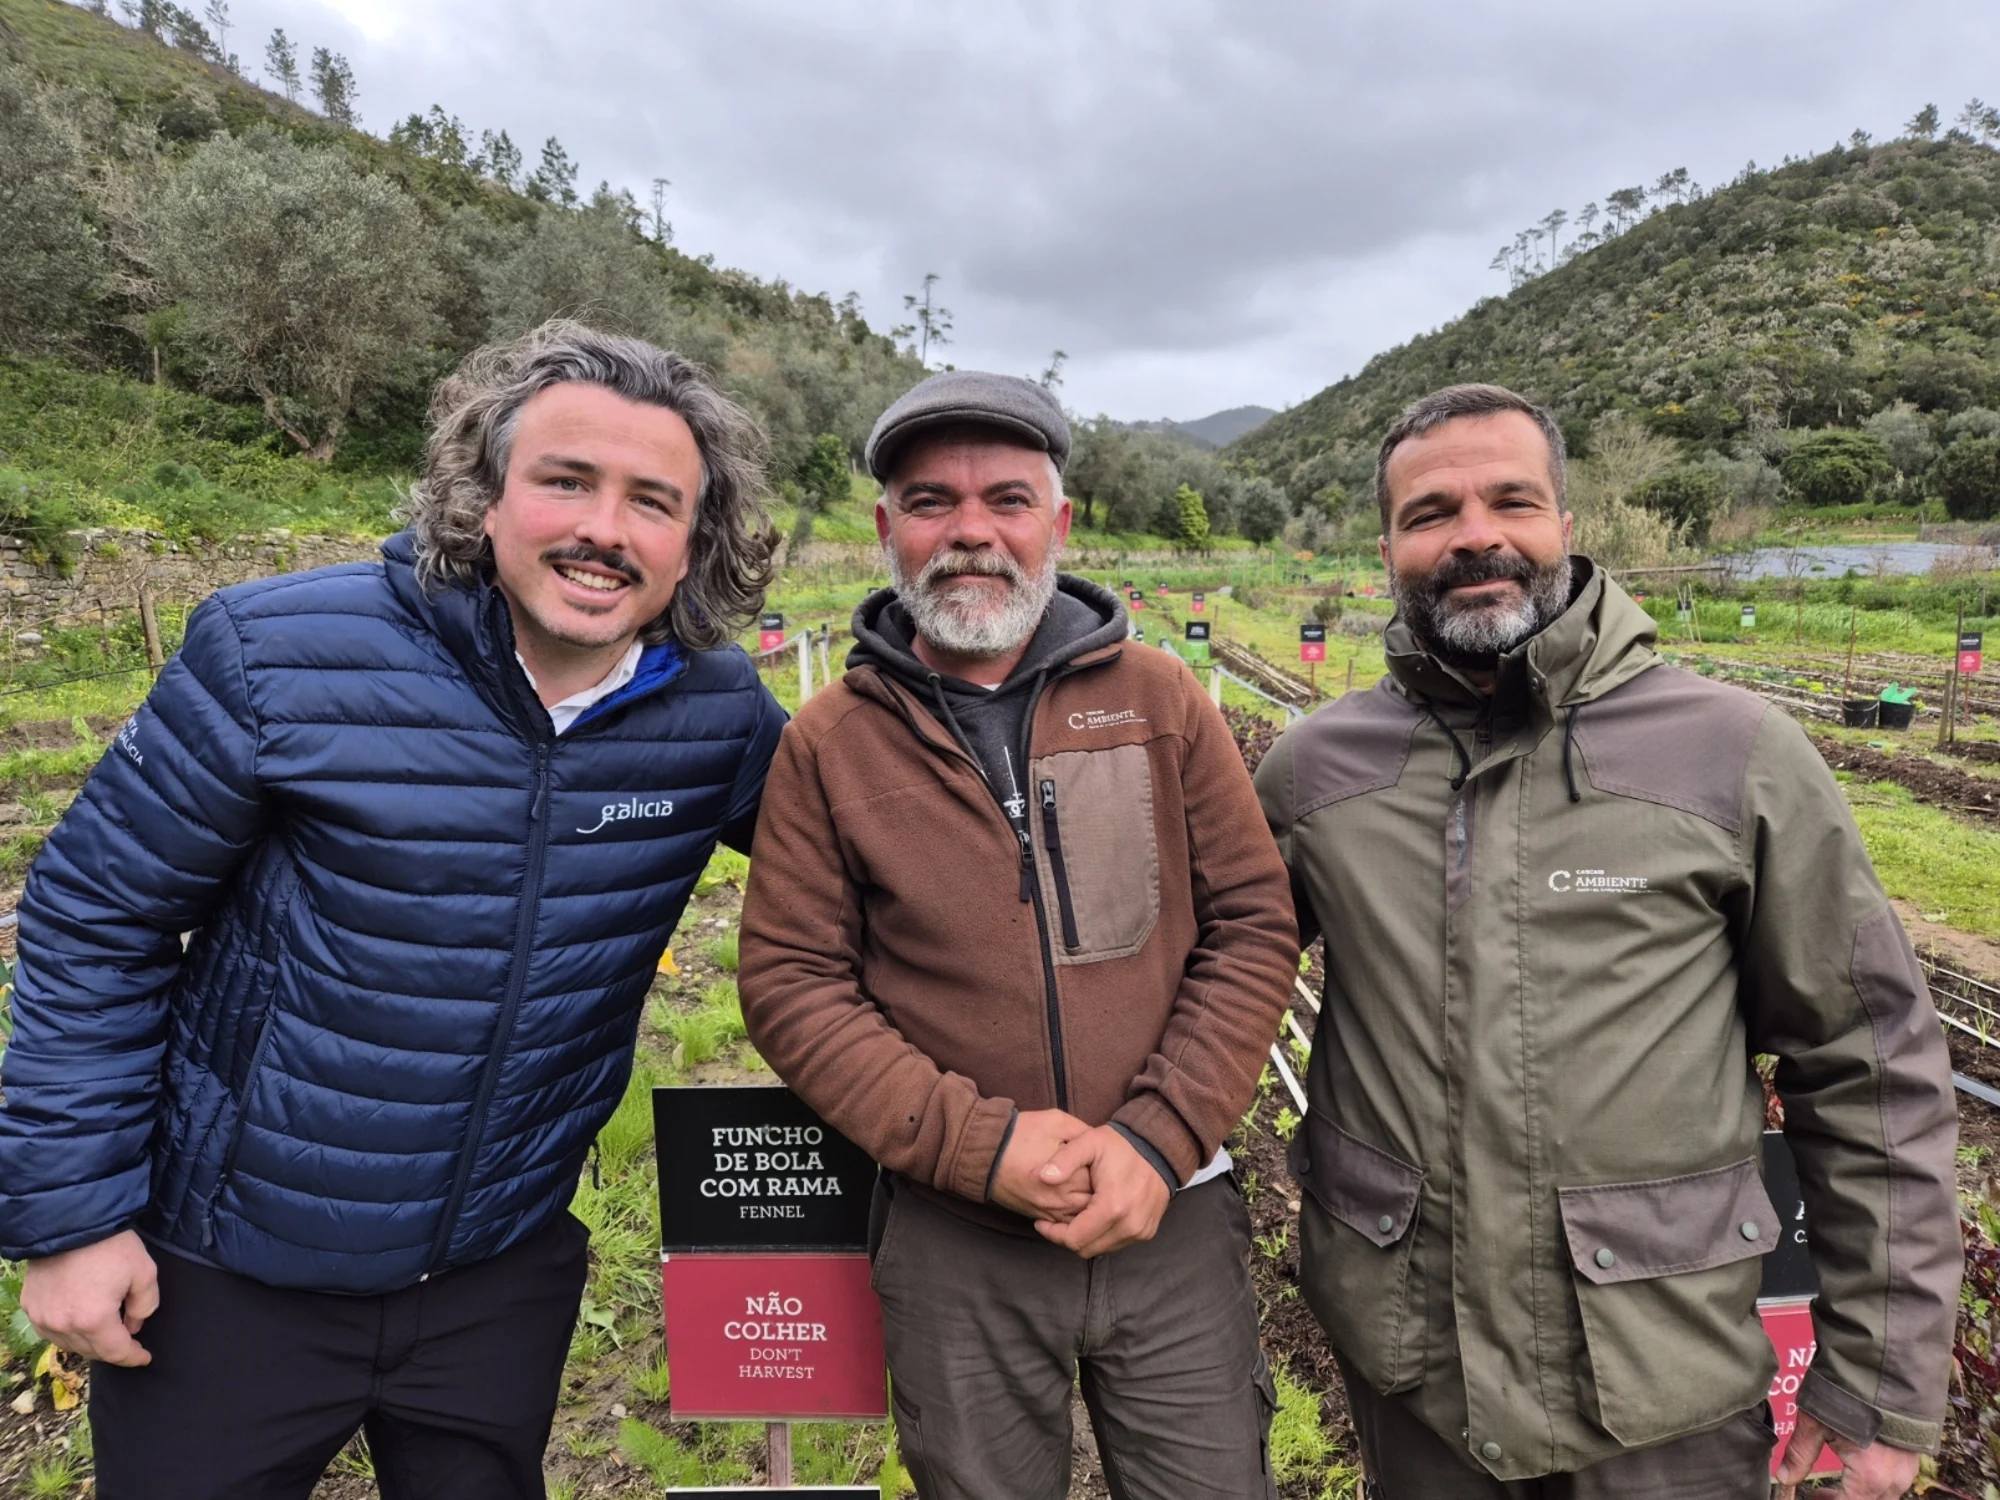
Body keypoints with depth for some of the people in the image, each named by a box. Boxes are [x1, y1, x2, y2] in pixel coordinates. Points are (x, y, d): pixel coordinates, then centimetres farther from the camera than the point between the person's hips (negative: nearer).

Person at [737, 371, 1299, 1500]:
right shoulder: (830, 742, -4)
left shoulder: (1162, 700, -2)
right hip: (953, 1242, 0)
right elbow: (793, 983, -5)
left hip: (1173, 1219, 1)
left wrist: (1157, 1140, -12)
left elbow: (1254, 923, -1)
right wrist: (977, 1143, -15)